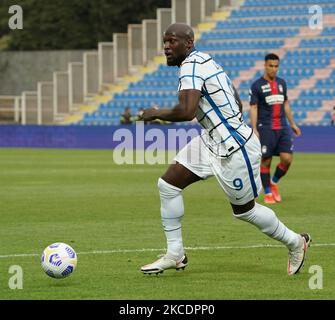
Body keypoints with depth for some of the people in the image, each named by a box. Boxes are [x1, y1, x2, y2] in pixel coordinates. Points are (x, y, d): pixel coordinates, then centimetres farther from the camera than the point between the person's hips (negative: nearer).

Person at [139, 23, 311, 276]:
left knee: (244, 210, 9)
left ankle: (295, 242, 31)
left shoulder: (191, 65, -20)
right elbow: (238, 105, 17)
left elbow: (186, 112, -33)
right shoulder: (204, 61, 10)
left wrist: (156, 113, -17)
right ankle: (175, 254, 10)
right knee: (168, 184, 2)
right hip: (213, 141, 10)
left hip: (234, 147, -10)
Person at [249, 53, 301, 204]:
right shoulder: (257, 85, -3)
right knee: (265, 161, -1)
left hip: (282, 128, 5)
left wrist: (293, 124, 21)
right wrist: (254, 129, -15)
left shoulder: (281, 83, 14)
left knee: (287, 158, -7)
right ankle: (268, 193, 11)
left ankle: (274, 182, 18)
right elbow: (253, 108, -6)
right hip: (266, 128, -5)